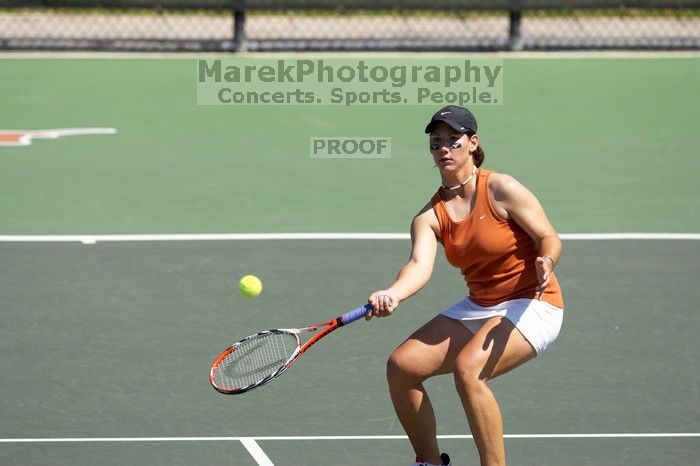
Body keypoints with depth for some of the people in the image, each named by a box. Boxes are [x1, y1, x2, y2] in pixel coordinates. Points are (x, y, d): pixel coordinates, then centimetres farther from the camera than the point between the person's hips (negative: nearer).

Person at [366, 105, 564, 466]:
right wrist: (393, 294, -40)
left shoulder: (501, 190, -13)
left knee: (468, 368, -31)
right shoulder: (430, 216, 0)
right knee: (401, 365, -3)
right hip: (478, 307, 7)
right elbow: (420, 264, -18)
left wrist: (545, 262, -35)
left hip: (531, 305, -7)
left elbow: (550, 239, -10)